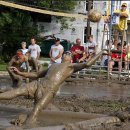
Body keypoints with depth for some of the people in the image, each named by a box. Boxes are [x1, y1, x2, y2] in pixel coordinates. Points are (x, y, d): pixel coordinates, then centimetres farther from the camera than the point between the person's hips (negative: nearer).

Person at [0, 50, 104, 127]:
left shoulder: (71, 66, 18)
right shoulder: (53, 65, 35)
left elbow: (87, 64, 1)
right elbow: (36, 75, 38)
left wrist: (100, 53, 3)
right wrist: (20, 73, 29)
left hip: (49, 91, -5)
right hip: (37, 84, 5)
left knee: (36, 111, -22)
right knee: (17, 92, -19)